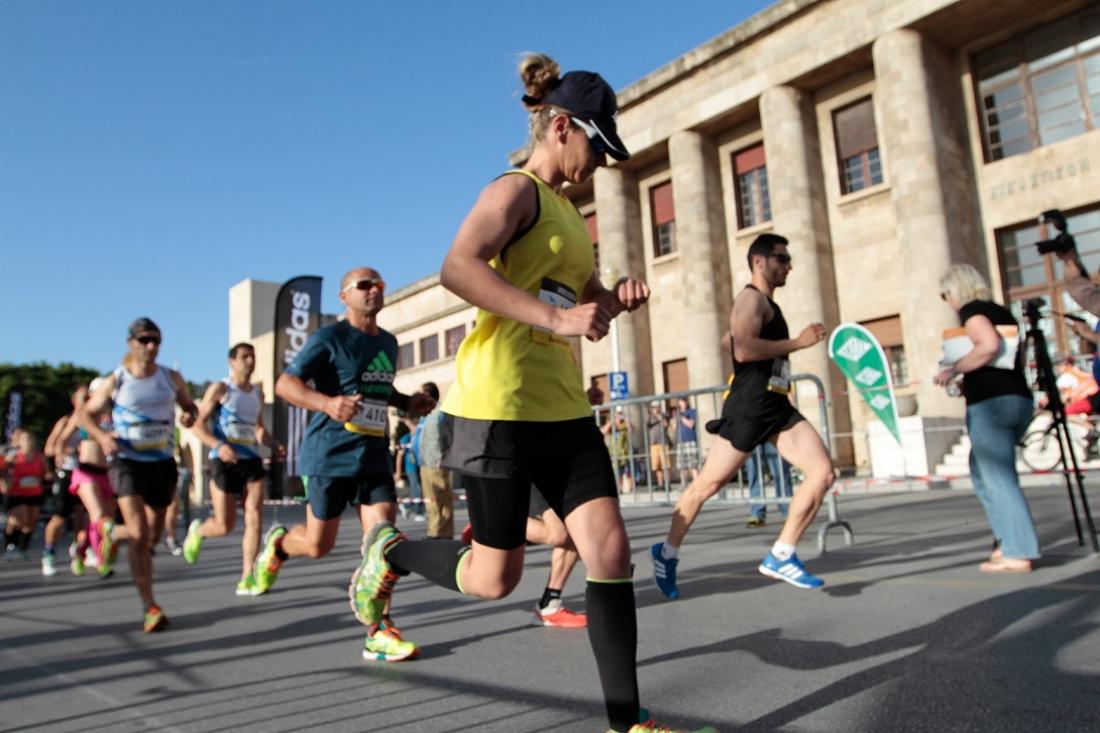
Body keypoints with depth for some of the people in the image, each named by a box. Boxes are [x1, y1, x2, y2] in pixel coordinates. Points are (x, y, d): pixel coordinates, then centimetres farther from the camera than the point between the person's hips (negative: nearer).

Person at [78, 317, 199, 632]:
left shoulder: (172, 378, 1)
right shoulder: (115, 381, -5)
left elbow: (189, 405, 15)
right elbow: (86, 413, 6)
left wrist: (190, 415, -9)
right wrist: (102, 436, -14)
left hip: (163, 462, 4)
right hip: (127, 462, -3)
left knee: (152, 534, 15)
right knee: (139, 534, -17)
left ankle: (108, 531, 49)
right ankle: (150, 606, -3)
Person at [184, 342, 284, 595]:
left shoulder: (258, 393, 15)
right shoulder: (220, 389, -3)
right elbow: (198, 424, -7)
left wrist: (273, 444, 7)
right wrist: (219, 445, -24)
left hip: (252, 460, 5)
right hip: (225, 461, -4)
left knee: (255, 519, -9)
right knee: (225, 526, 0)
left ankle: (247, 579, -3)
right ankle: (197, 530, 35)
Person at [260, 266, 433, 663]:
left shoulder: (389, 343, 15)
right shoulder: (329, 338, -6)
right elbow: (285, 384, -14)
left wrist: (408, 403, 11)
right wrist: (327, 402, -32)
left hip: (375, 456, 5)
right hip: (330, 455, -5)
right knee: (318, 545, 5)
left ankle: (378, 633, -1)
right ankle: (277, 542, 40)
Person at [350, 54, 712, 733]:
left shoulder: (567, 208, 20)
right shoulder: (517, 190, -7)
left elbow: (588, 298, 30)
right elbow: (458, 268, -24)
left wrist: (618, 297, 8)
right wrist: (554, 318, -30)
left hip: (563, 405, 9)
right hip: (500, 404, -8)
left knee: (610, 548, -1)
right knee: (494, 578, 1)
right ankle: (390, 552, 30)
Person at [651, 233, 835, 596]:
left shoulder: (766, 303, 22)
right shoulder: (751, 298, -8)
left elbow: (733, 340, 35)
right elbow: (743, 349, -26)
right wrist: (798, 342, -19)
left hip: (777, 407, 9)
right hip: (748, 408, -9)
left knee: (822, 472, -5)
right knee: (707, 484, 0)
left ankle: (781, 557, 1)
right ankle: (667, 552, 18)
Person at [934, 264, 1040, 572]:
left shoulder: (972, 310, -4)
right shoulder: (1003, 312, 21)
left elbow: (989, 345, -22)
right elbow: (1017, 358, 24)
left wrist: (955, 369, -12)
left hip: (989, 403, -9)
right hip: (1020, 399, 9)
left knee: (999, 479, -5)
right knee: (982, 471, 18)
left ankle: (1017, 553, -4)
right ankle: (1006, 541, 17)